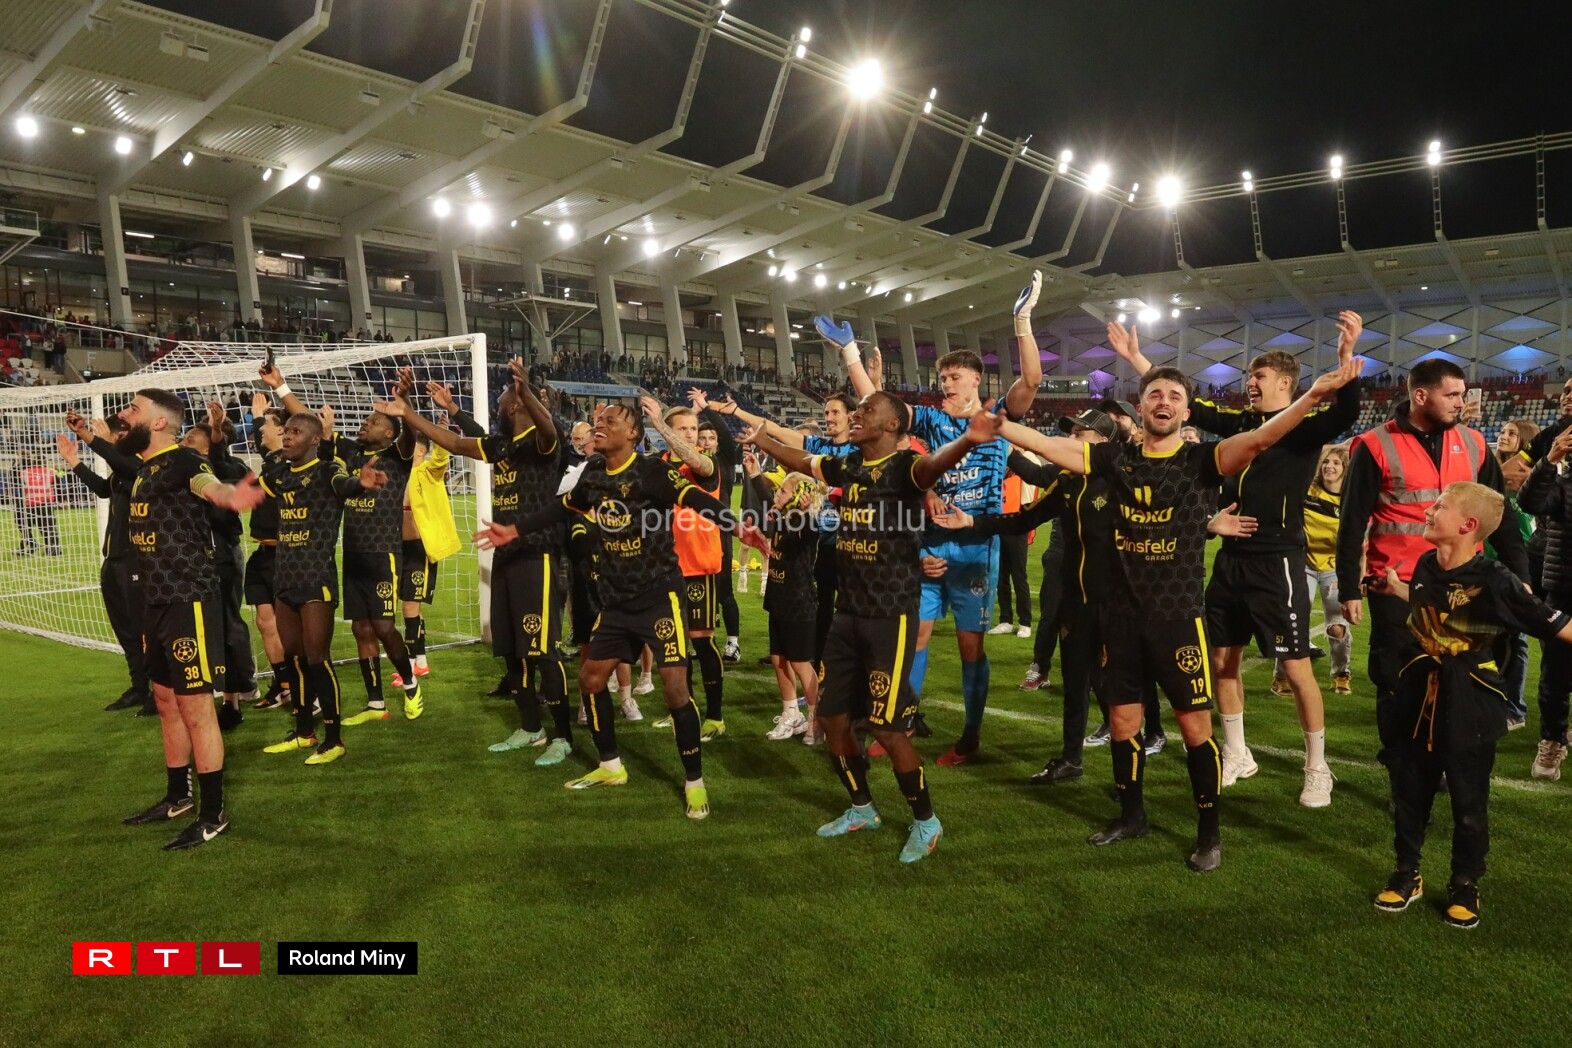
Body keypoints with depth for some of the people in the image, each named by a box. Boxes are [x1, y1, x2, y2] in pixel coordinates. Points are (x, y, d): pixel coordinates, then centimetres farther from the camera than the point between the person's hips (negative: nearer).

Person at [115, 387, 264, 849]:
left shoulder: (182, 461, -18)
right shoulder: (144, 468, 10)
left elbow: (208, 483, -43)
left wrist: (228, 496, -63)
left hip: (187, 599, -10)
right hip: (155, 599, 10)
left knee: (195, 706, -4)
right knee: (166, 701, 20)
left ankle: (213, 814, 7)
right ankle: (177, 795, 36)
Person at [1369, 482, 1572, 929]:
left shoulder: (1494, 581, -19)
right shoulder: (1425, 566, -1)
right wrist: (1396, 588, 20)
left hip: (1469, 711, -5)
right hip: (1418, 699, 5)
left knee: (1469, 801, 10)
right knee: (1409, 791, 14)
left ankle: (1465, 886, 29)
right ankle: (1406, 874, 31)